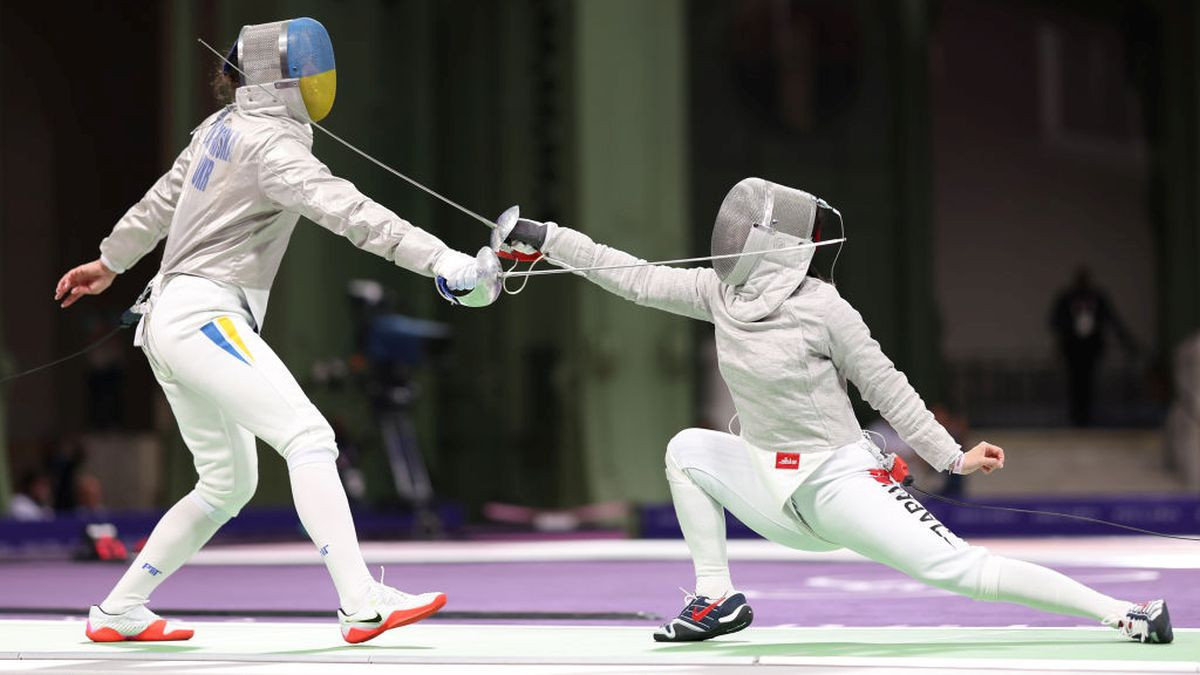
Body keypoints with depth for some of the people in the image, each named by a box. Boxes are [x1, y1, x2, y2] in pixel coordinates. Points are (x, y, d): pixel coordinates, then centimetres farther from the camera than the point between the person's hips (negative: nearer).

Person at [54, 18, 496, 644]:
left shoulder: (223, 127, 14)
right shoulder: (270, 143, -15)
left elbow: (163, 198, 28)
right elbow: (347, 210, -28)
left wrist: (109, 261, 43)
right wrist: (443, 261, -37)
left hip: (171, 320, 10)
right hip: (203, 317, -10)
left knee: (228, 485, 15)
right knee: (309, 439, -20)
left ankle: (117, 613, 20)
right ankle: (363, 605, -30)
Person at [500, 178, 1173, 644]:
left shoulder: (821, 306, -17)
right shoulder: (720, 293, 0)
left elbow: (885, 385, -10)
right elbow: (634, 277, 4)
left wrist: (952, 458, -9)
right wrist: (546, 238, 1)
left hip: (840, 484, -6)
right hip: (772, 490, 7)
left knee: (960, 569, -18)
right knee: (687, 448, -1)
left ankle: (1128, 613, -13)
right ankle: (717, 599, 6)